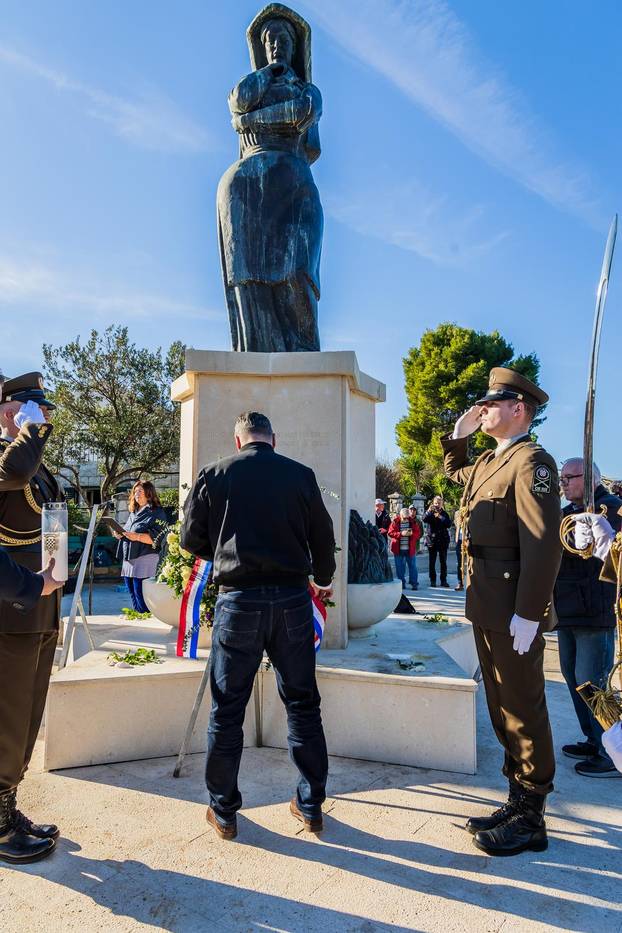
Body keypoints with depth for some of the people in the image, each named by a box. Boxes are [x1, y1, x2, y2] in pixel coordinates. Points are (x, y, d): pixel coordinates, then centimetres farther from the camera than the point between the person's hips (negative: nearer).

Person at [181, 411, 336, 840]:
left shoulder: (214, 474, 0)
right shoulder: (301, 475, 2)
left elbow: (191, 538, 7)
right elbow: (323, 539, 8)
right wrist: (322, 579, 27)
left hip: (239, 599, -1)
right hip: (292, 598, 2)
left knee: (227, 710, 12)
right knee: (303, 704, 15)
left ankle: (223, 812, 26)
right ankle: (311, 806, 27)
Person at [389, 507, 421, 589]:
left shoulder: (413, 522, 3)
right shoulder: (395, 522, -1)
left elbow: (418, 533, 4)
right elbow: (390, 533, -6)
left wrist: (412, 533, -17)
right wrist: (401, 534, -18)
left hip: (410, 549, 1)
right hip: (398, 549, -1)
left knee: (412, 566, 3)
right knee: (400, 567, 6)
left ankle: (414, 583, 10)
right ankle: (401, 583, 16)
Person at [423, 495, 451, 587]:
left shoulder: (444, 513, 8)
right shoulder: (430, 513, 5)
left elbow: (449, 524, -7)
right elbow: (424, 520, -16)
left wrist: (440, 517, -17)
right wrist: (429, 510, -30)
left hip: (443, 540, 1)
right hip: (432, 540, -1)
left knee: (443, 561, 3)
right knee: (432, 562, 1)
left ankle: (443, 580, 10)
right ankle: (432, 580, 8)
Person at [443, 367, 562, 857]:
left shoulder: (531, 461, -14)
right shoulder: (489, 462, 14)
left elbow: (543, 543, -22)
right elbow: (454, 471, 37)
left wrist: (527, 615, -24)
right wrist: (458, 434, 19)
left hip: (513, 614, -9)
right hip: (486, 610, 9)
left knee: (523, 713, 4)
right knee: (503, 710, 17)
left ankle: (531, 821, 19)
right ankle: (518, 802, 32)